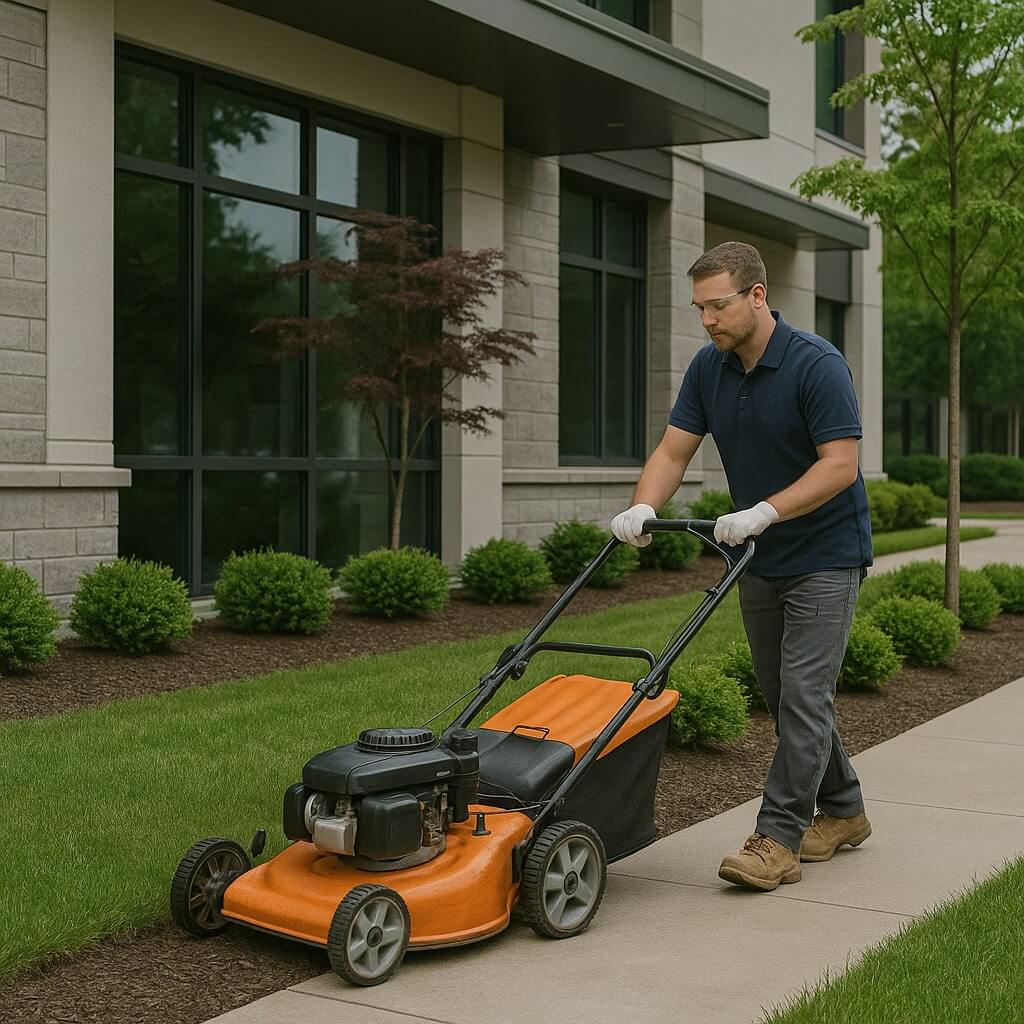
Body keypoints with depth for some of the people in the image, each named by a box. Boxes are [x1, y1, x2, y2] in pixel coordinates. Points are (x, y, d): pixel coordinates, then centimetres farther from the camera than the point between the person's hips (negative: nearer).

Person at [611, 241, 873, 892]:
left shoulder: (817, 364, -20)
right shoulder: (709, 368, 1)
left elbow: (840, 464, -23)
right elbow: (674, 451, -1)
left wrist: (763, 512, -31)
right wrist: (643, 508, -19)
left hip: (826, 557, -7)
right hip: (760, 561, 7)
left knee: (803, 696, -10)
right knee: (783, 697, 12)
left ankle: (779, 840, -6)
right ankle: (842, 812, 28)